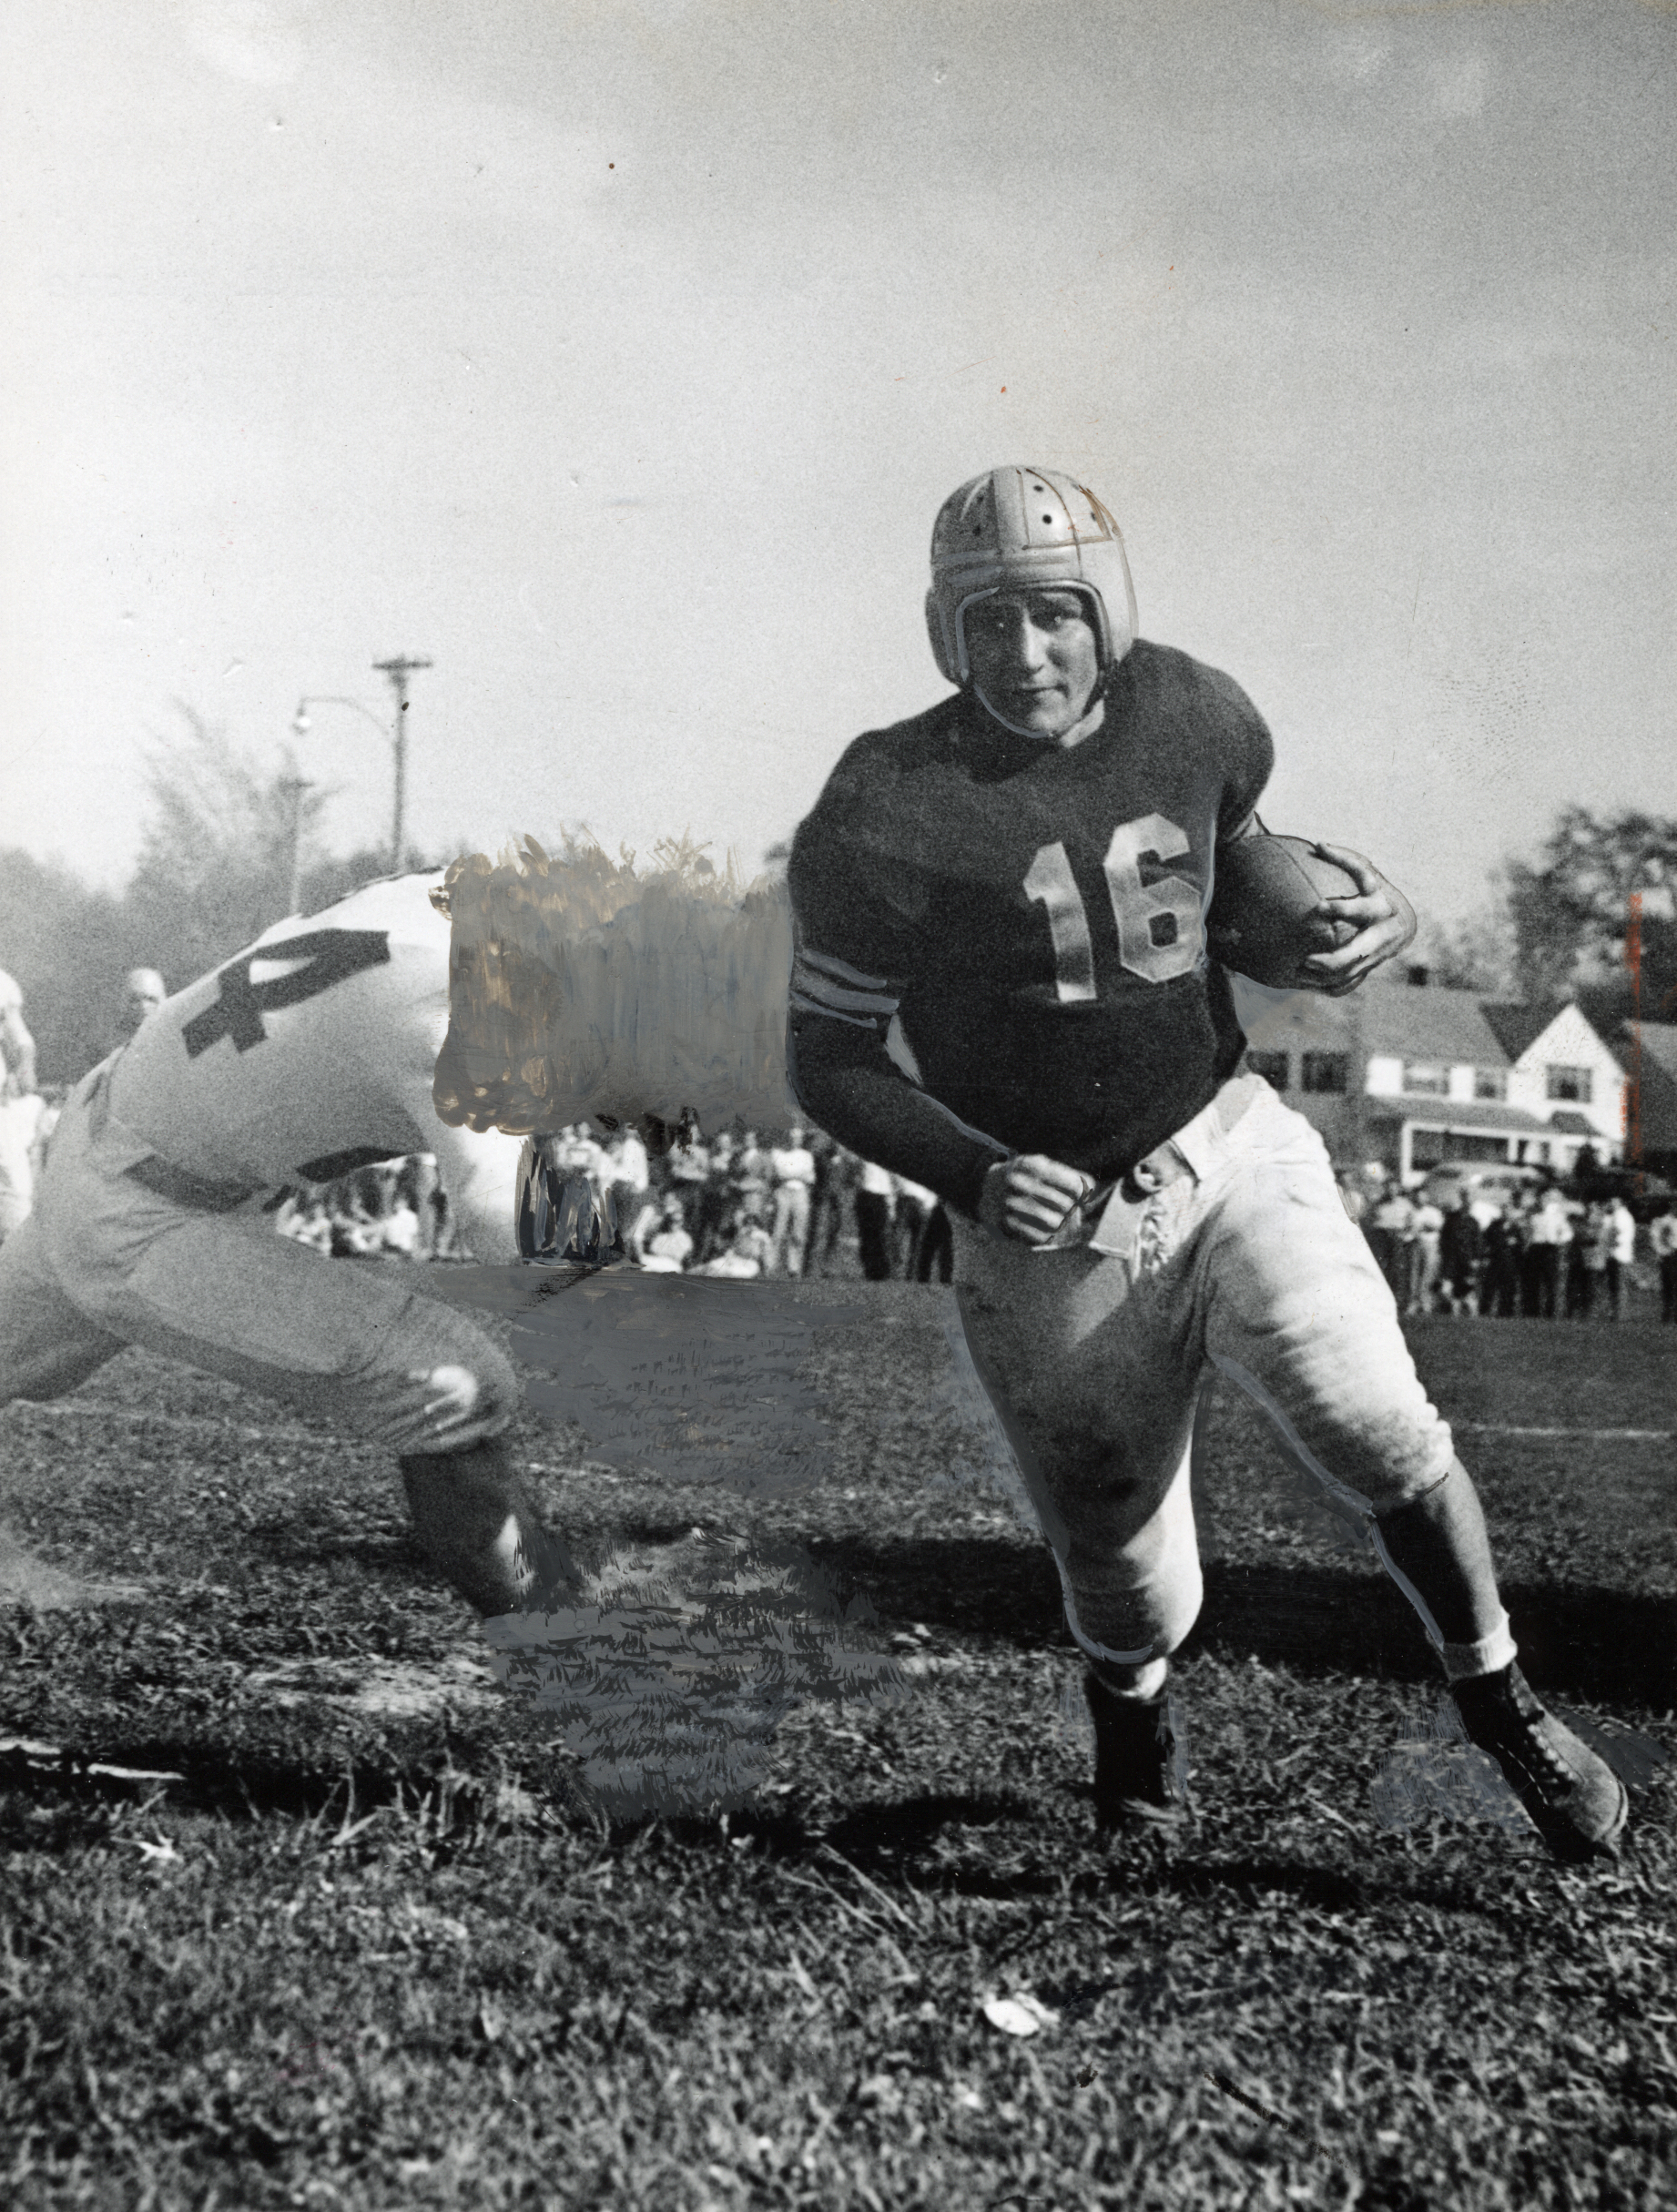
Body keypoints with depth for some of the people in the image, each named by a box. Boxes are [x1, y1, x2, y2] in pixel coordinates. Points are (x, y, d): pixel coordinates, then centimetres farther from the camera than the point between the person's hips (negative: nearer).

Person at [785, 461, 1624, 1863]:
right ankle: (1132, 1729, 43)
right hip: (1055, 1233, -2)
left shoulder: (1193, 718, -2)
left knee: (1380, 1430, -17)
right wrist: (973, 1178, -22)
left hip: (1233, 1151, 2)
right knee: (1131, 1591, 8)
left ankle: (1499, 1702, 9)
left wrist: (1363, 904, -2)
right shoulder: (887, 817, -15)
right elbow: (829, 1062, -7)